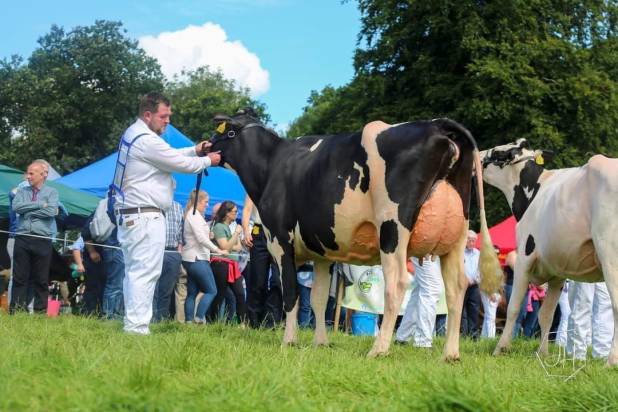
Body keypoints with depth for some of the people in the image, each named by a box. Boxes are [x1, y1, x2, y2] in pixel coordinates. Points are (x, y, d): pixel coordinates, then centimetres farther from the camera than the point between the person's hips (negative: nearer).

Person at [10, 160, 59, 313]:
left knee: (41, 279, 2)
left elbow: (52, 211, -12)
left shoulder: (51, 192, 6)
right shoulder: (22, 191, 13)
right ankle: (16, 311, 2)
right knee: (19, 277, 1)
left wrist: (28, 211, -5)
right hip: (22, 239, 2)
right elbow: (16, 207, -6)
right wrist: (39, 205, -9)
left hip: (42, 241, -2)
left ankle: (40, 311, 7)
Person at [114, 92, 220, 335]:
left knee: (134, 271, 10)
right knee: (145, 272, -11)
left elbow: (168, 156, 26)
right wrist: (207, 161, 6)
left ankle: (132, 324, 11)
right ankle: (137, 327, -14)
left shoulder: (133, 134, 17)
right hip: (146, 216, -11)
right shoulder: (147, 140, -15)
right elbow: (180, 164, -10)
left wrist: (194, 150, 13)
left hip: (128, 213, 11)